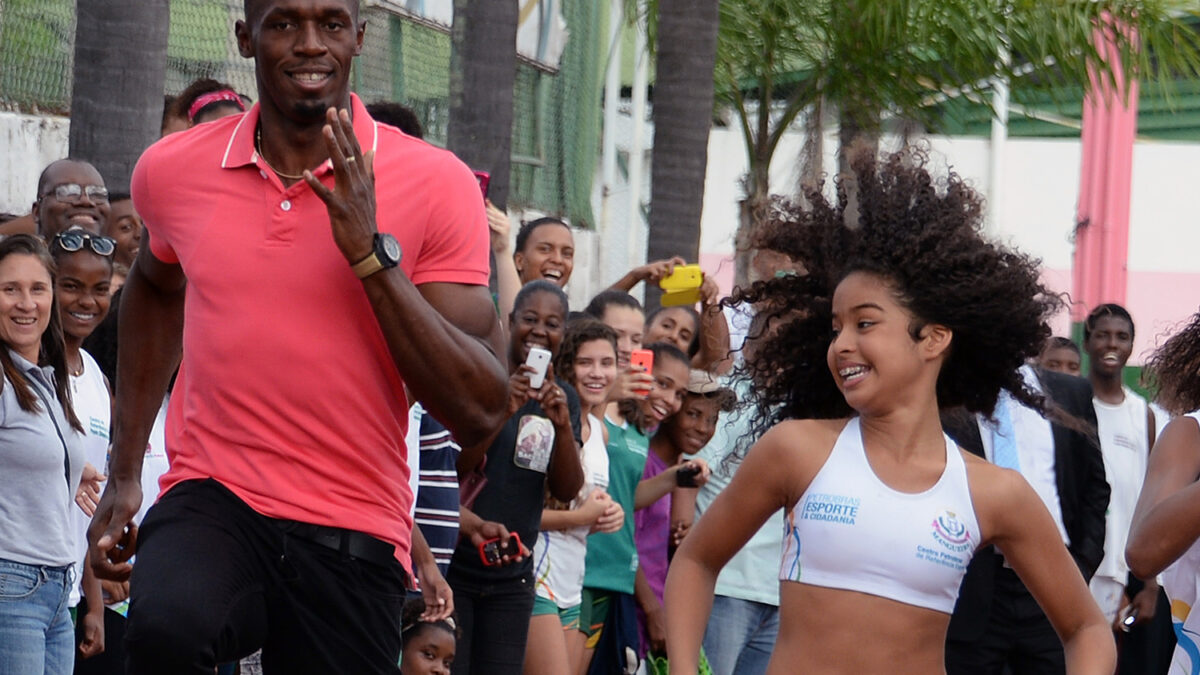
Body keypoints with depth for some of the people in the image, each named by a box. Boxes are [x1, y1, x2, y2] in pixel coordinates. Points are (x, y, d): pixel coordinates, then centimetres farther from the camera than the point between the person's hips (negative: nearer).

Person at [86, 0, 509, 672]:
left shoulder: (436, 184, -5)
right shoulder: (172, 170, 3)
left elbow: (481, 413, -11)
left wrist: (371, 253, -18)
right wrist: (124, 473, 23)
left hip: (352, 539, 0)